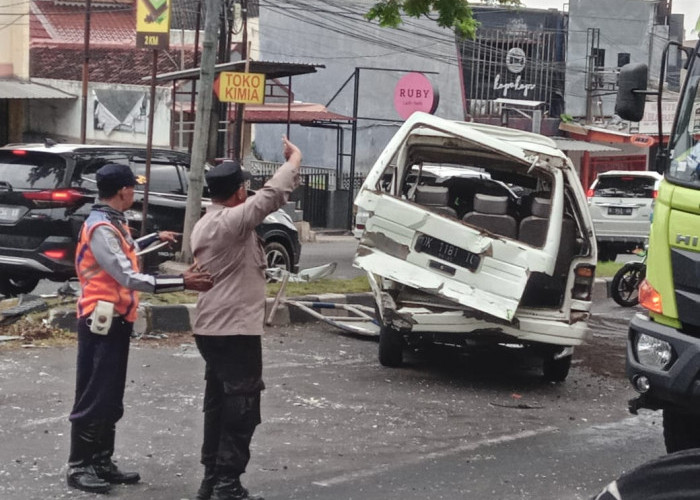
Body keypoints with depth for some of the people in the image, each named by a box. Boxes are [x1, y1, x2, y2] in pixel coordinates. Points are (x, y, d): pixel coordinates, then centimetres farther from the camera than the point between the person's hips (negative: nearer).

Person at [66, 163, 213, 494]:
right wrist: (183, 282, -28)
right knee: (93, 397, -4)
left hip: (116, 322, 10)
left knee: (111, 398, 14)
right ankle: (78, 467, 4)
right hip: (102, 322, -10)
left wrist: (156, 238, 43)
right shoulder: (100, 228, -20)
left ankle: (101, 462, 21)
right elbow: (131, 278, -27)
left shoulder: (113, 223, 11)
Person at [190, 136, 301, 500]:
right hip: (236, 329, -10)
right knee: (241, 408, -4)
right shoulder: (233, 221, -16)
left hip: (210, 327, 10)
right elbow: (272, 195, -19)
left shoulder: (203, 225, 14)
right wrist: (294, 159, -7)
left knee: (217, 404, 14)